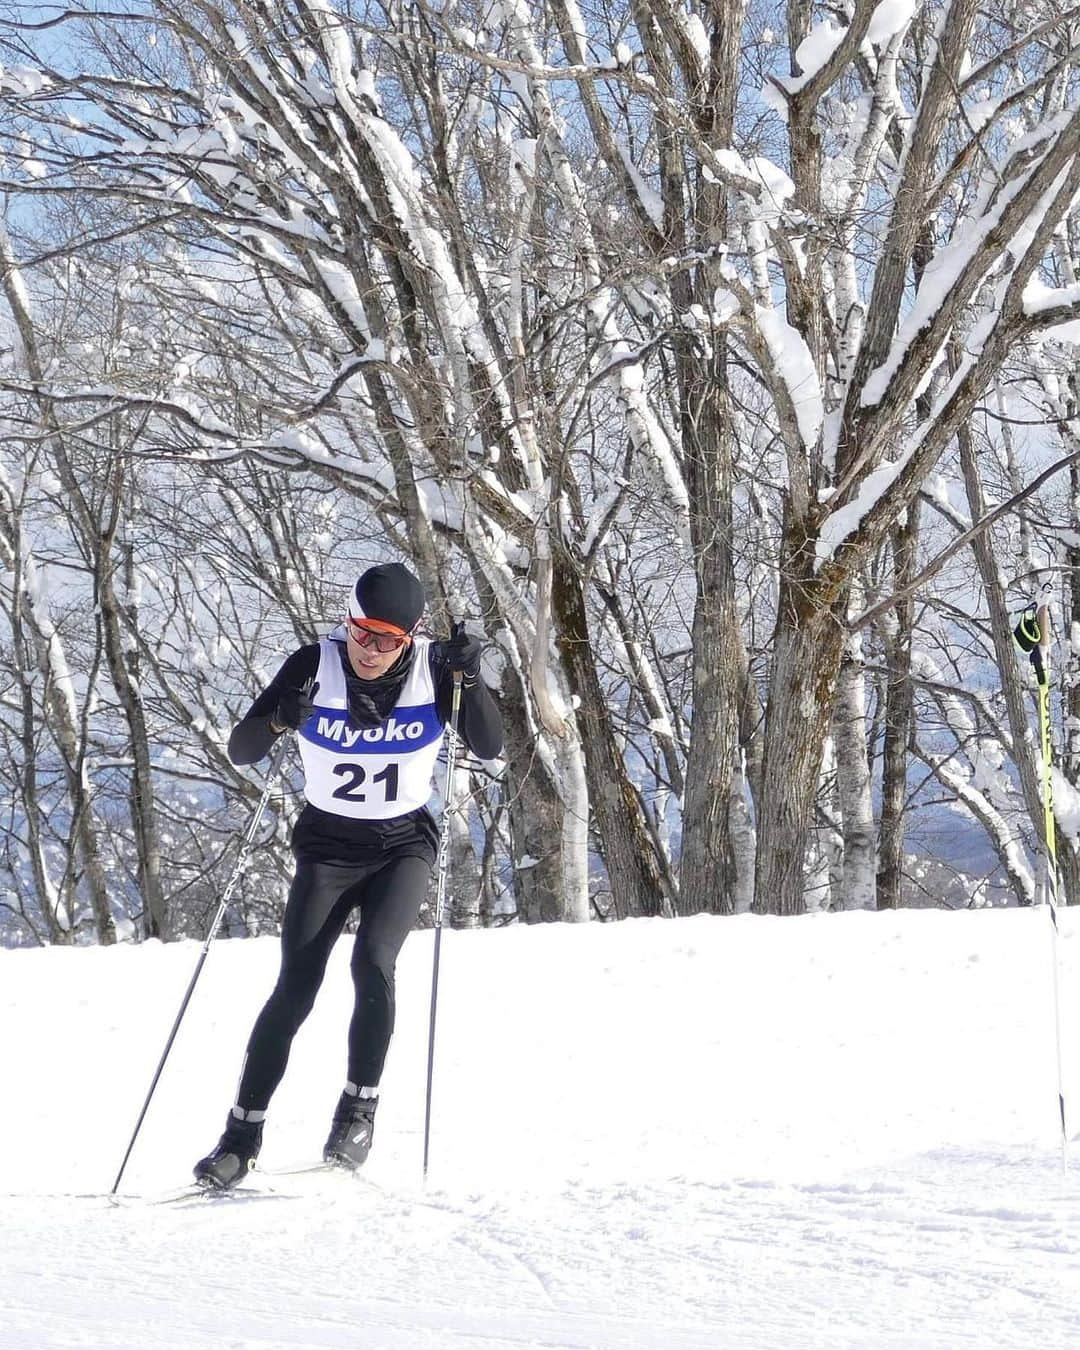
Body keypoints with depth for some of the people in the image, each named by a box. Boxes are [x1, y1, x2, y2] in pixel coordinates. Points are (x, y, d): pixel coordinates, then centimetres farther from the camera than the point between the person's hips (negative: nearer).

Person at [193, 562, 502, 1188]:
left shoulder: (433, 668, -12)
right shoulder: (315, 665, -14)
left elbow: (491, 747, -15)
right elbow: (240, 751, -14)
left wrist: (469, 678, -31)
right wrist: (280, 718, -35)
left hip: (404, 844, 0)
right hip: (329, 846, 0)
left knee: (373, 962, -23)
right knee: (295, 988, -9)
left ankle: (361, 1107, -6)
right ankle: (243, 1134, 0)